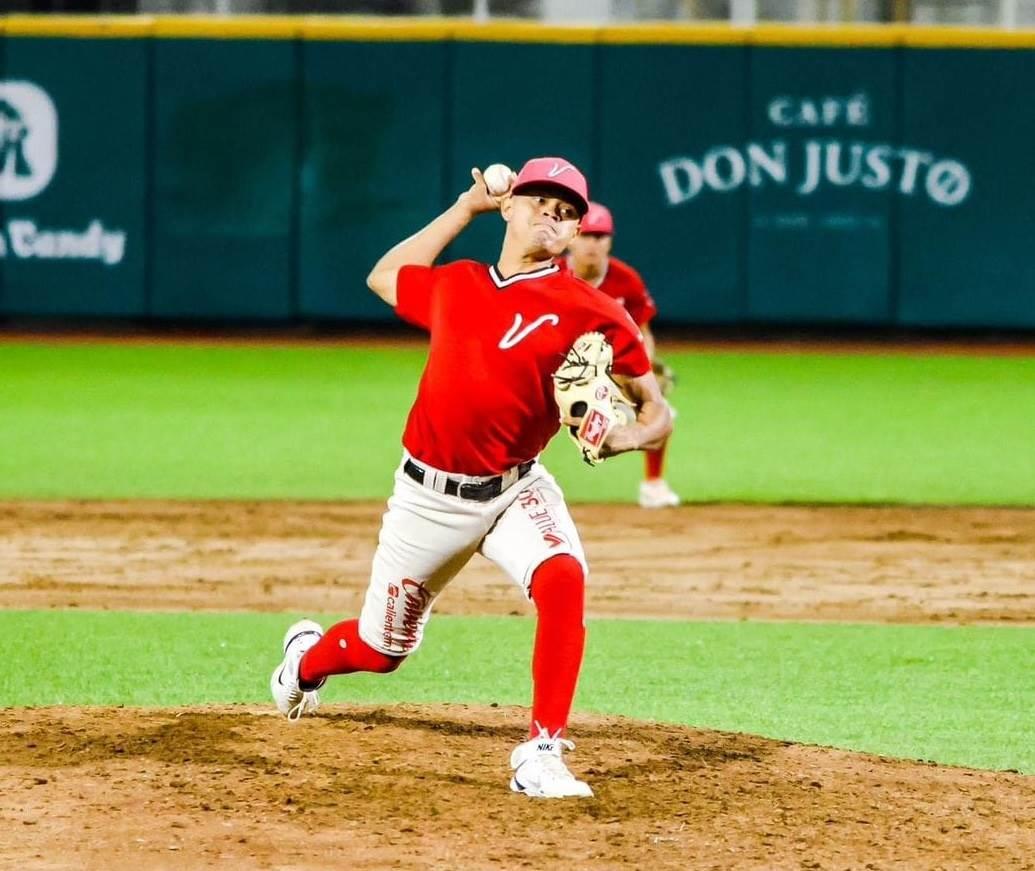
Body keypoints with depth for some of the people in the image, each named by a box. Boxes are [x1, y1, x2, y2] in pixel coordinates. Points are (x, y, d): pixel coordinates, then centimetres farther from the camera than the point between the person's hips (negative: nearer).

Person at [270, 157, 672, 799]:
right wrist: (467, 207, 23)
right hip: (428, 497, 2)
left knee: (562, 579, -34)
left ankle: (542, 752, -30)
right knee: (380, 650, 15)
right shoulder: (455, 286, 5)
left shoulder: (591, 312, -8)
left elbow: (658, 414, -6)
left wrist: (622, 438, -30)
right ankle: (309, 656, 52)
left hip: (516, 492, -2)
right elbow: (384, 277, 27)